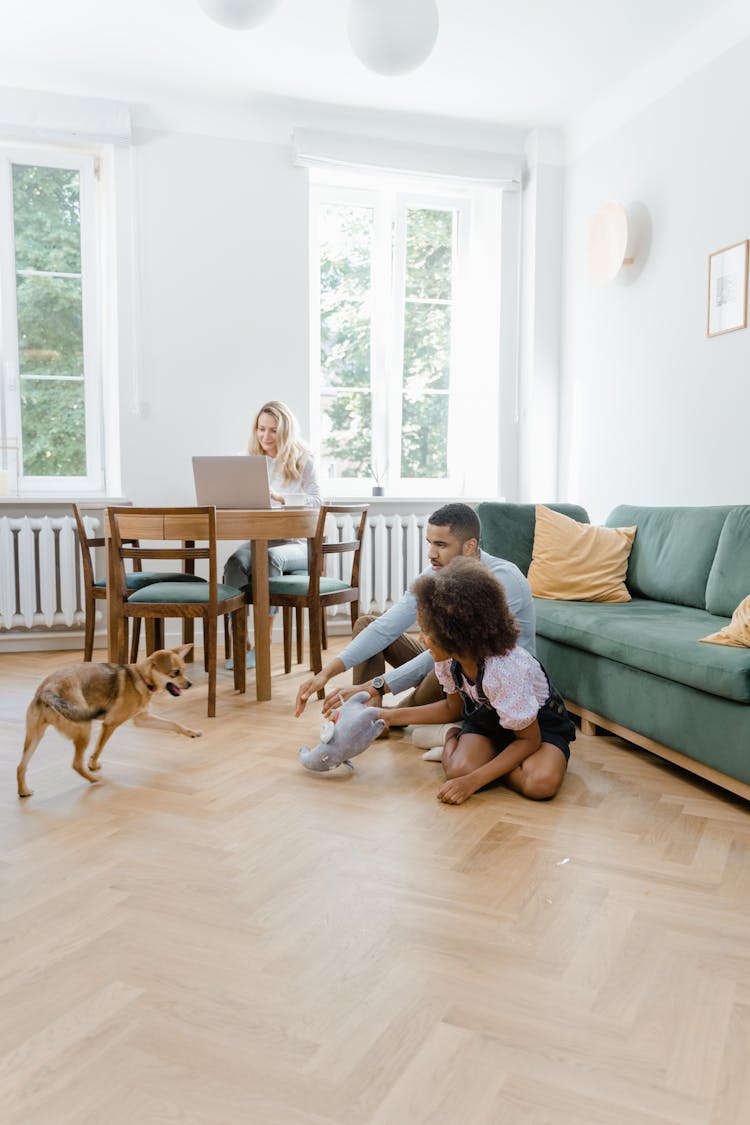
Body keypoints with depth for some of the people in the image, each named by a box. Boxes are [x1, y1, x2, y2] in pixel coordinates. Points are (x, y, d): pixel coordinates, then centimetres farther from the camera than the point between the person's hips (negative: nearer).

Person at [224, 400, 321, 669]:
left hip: (295, 543, -3)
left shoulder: (303, 460, 4)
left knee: (270, 558, -37)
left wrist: (280, 497, -22)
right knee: (235, 562, -31)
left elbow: (315, 502, -7)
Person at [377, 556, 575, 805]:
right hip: (487, 716, 3)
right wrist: (391, 716, -1)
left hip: (540, 724, -3)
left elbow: (529, 739, -25)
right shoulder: (448, 658, -15)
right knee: (458, 771, -29)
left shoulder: (503, 670, -37)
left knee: (542, 784, -34)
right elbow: (454, 707, 5)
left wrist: (473, 781, -32)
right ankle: (453, 738, 4)